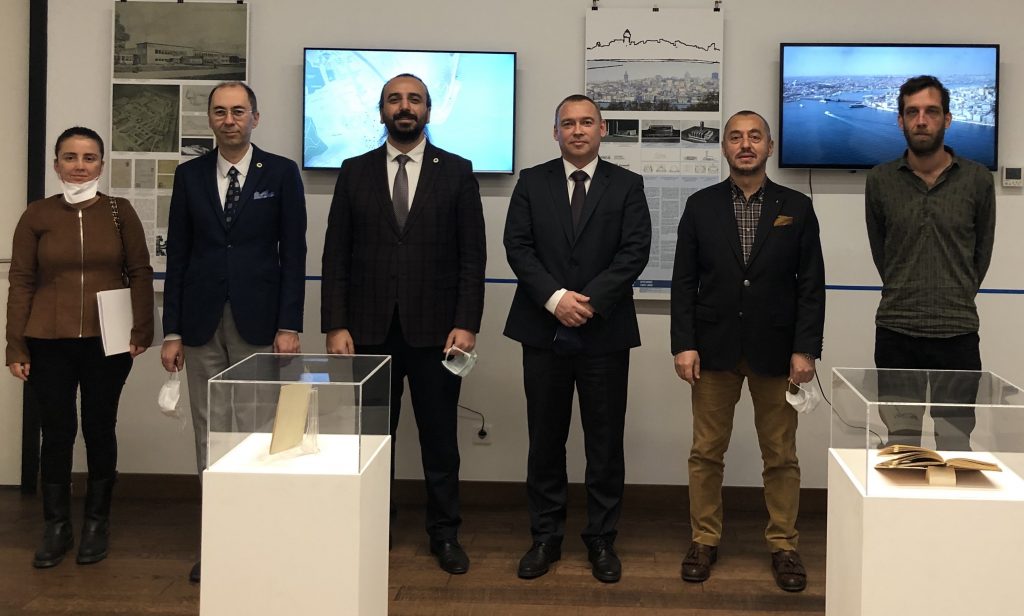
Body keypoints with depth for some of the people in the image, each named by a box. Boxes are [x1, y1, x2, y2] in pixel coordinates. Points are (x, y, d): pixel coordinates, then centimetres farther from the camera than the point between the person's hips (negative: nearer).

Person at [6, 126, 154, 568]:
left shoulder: (120, 212, 3)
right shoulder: (37, 215, 3)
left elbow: (141, 273, 4)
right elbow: (21, 282, 2)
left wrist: (142, 330, -6)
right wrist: (16, 347, -2)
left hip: (107, 342, 0)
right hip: (49, 344, 0)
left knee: (100, 428, 8)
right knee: (57, 431, 4)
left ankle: (96, 523, 22)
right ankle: (57, 527, 18)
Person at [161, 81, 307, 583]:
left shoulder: (281, 173, 1)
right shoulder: (189, 175, 8)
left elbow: (293, 254, -1)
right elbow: (178, 255, 7)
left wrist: (289, 325, -8)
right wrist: (172, 331, 3)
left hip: (258, 321, -2)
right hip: (202, 322, 3)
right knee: (209, 432, 6)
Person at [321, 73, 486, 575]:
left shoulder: (457, 172, 4)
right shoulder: (354, 172, 7)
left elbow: (472, 255, 0)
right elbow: (336, 255, 4)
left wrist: (466, 323, -8)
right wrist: (336, 325, -3)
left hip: (434, 329, -1)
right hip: (370, 329, 1)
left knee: (440, 438, 6)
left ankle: (445, 534, 19)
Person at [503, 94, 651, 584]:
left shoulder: (626, 185, 5)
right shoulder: (532, 182, 7)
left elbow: (635, 251, -5)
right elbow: (517, 246, -2)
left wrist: (590, 301, -15)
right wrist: (555, 298, -15)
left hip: (604, 332, -1)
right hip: (544, 329, 1)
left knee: (605, 442, 5)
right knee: (546, 439, 8)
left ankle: (602, 539, 17)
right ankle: (546, 537, 19)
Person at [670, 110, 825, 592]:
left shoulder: (796, 207, 3)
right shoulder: (700, 205, 4)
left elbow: (811, 285, 1)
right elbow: (684, 281, 2)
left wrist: (806, 349, -7)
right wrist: (683, 344, -6)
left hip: (775, 350, 0)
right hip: (714, 348, 1)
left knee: (781, 454, 6)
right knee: (706, 451, 6)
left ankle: (783, 545, 17)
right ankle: (704, 540, 18)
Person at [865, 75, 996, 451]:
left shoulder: (977, 180, -1)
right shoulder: (880, 181, 1)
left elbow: (981, 253, 9)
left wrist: (956, 302, 11)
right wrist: (905, 296, 9)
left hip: (957, 334, -1)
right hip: (895, 333, 1)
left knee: (955, 447, 3)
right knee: (900, 445, 8)